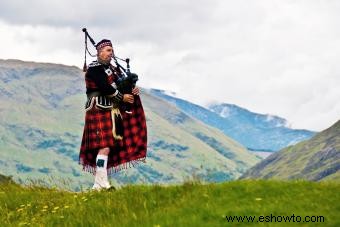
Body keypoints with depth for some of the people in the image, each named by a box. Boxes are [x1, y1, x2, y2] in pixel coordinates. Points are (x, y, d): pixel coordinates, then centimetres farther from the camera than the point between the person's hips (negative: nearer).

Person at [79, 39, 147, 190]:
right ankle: (100, 184, -16)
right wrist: (122, 97, -13)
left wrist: (133, 90, -5)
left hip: (111, 112, 9)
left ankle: (101, 182, 10)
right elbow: (105, 88, -20)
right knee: (105, 146, -15)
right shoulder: (95, 68, -9)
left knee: (109, 147, 7)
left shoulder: (112, 69, 20)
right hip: (100, 111, -9)